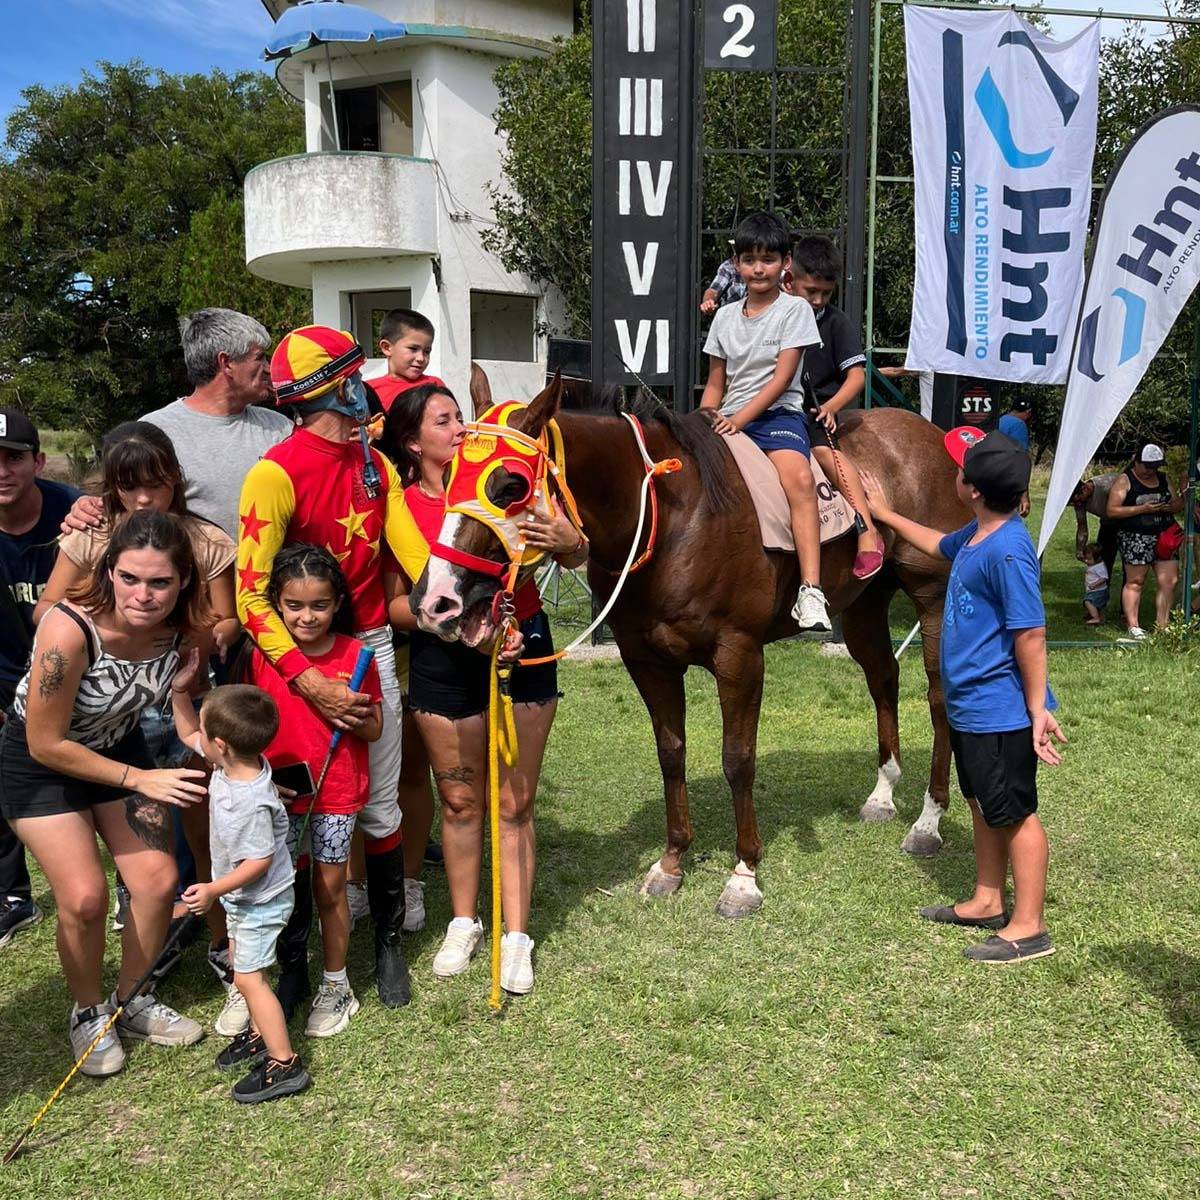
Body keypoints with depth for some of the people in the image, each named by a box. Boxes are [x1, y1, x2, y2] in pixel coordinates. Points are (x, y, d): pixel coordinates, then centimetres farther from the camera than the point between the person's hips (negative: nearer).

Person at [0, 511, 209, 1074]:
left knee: (158, 880, -2)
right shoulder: (69, 630, -36)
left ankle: (131, 1000, 24)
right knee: (85, 898, -11)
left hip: (118, 746, 4)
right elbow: (46, 744, -24)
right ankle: (88, 1012, 17)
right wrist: (139, 780, -20)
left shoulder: (184, 626, -22)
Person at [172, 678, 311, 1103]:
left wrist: (213, 890, -26)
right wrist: (179, 690, -4)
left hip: (260, 901, -10)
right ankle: (260, 1034, 41)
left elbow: (259, 860, -29)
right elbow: (188, 735, 7)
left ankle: (284, 1064, 4)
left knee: (248, 977, -4)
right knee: (244, 967, 22)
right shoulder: (235, 761, -10)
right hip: (241, 898, 10)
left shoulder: (249, 801, -36)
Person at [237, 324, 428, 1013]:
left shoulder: (377, 465, 7)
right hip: (301, 660, -5)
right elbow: (251, 595, -20)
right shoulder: (277, 473, -16)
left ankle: (390, 941, 29)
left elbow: (417, 556, 0)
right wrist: (311, 683, -28)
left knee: (381, 807, 12)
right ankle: (295, 959, 24)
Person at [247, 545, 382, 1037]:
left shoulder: (354, 655, -8)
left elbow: (374, 730, 0)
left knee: (330, 887, 9)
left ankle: (336, 986, 25)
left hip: (337, 793, -1)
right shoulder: (263, 653, -4)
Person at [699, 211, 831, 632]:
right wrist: (705, 422, -3)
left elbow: (781, 379, -8)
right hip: (729, 419, 5)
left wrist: (739, 419, -19)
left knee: (799, 478, -32)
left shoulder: (795, 310, 1)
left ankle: (811, 592, -41)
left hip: (777, 414, -5)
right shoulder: (725, 317, 15)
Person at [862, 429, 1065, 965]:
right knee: (984, 807, 21)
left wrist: (1038, 710, -21)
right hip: (968, 705, 10)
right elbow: (940, 545, 29)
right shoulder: (975, 537, 4)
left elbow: (1030, 634, -24)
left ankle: (1028, 928, 14)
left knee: (1015, 814, 2)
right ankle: (987, 902, 36)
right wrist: (887, 514, 37)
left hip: (1000, 712, -10)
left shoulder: (1007, 550, -25)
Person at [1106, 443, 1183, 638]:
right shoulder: (1125, 481, -3)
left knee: (1169, 581, -1)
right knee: (1134, 582, -1)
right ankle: (1133, 626, 5)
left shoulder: (1164, 479, 14)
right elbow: (1111, 511, -10)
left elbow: (1179, 504, 20)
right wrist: (1142, 508, -17)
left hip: (1165, 537, 5)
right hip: (1136, 538, -5)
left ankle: (1162, 626, 6)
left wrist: (1172, 507, -6)